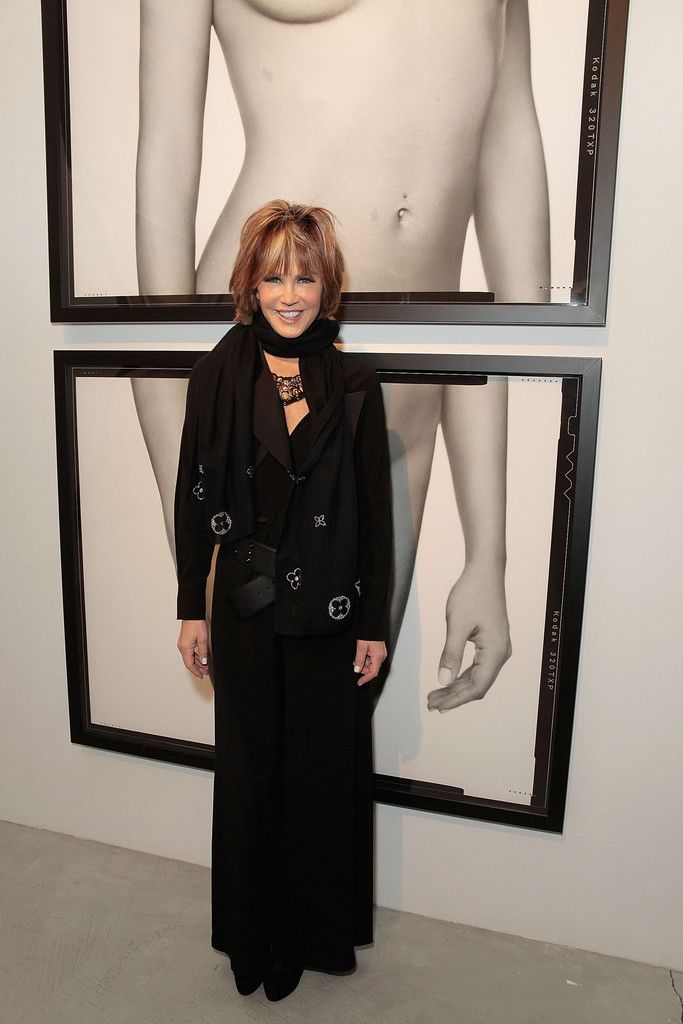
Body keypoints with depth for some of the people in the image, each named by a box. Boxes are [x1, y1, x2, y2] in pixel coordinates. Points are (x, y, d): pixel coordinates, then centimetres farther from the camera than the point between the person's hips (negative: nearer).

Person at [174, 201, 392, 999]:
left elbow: (375, 513, -1)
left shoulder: (354, 387, -3)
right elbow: (194, 498, 0)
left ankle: (320, 928, 38)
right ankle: (254, 938, 37)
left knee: (326, 769, 13)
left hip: (329, 613, 0)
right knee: (249, 769, 14)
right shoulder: (218, 376, -3)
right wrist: (192, 611, 0)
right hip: (246, 610, 0)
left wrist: (374, 624, -1)